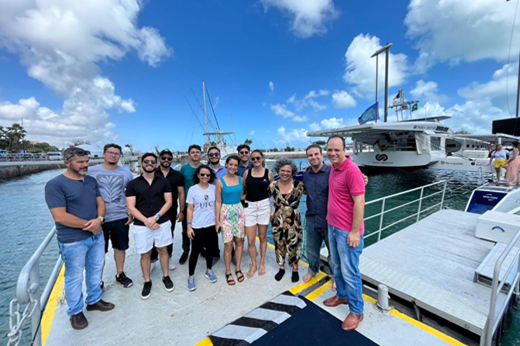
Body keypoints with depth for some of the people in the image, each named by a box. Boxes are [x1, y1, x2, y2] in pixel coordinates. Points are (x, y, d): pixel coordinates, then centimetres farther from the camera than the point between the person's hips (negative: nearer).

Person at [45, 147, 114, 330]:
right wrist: (89, 225, -15)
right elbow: (59, 216, -20)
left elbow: (100, 202, 6)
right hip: (73, 241, -6)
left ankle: (94, 300, 40)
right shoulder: (55, 185, -15)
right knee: (74, 277, 11)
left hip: (97, 235, 6)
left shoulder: (91, 181, 5)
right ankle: (75, 311, 32)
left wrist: (99, 219, -15)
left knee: (96, 270, 19)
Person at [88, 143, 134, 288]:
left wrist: (132, 214, 2)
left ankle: (120, 274, 34)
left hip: (121, 218, 2)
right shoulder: (92, 171, -3)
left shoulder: (126, 172, 2)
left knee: (120, 247, 15)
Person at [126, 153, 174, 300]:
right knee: (145, 254, 11)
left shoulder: (164, 182, 2)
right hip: (142, 225, 0)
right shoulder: (133, 184, 0)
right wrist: (146, 221, -15)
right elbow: (131, 207, -5)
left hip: (162, 222, 1)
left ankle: (166, 276, 31)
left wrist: (155, 217, -14)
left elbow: (169, 202, -2)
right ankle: (147, 282, 29)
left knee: (162, 250, 13)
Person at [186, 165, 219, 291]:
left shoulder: (214, 188, -2)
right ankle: (191, 276, 26)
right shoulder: (192, 189, -7)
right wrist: (189, 226, -6)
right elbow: (190, 209, -4)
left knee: (210, 249, 16)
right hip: (197, 227, -2)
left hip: (211, 225, 2)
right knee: (195, 251, 6)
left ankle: (209, 270, 38)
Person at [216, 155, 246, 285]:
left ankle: (238, 269, 27)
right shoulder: (220, 181, -7)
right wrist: (217, 220, -6)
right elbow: (218, 202, -4)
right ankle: (228, 272, 20)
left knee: (239, 241, 9)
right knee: (228, 244, 1)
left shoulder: (241, 179, 2)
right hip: (226, 212, -3)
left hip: (239, 211, 3)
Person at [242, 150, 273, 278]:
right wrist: (243, 197, -6)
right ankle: (253, 264, 26)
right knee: (250, 240, 2)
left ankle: (262, 263, 33)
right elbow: (242, 189, 9)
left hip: (264, 205, 0)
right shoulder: (247, 173, 1)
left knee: (263, 237, 12)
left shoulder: (268, 173, 0)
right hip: (249, 206, 1)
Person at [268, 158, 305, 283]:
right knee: (279, 245, 15)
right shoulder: (272, 186, -3)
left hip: (293, 222, -2)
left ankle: (295, 269, 33)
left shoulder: (299, 185, -11)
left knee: (293, 246, 8)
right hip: (276, 221, 3)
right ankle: (281, 267, 38)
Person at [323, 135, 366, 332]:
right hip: (332, 227, 8)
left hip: (347, 231, -8)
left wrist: (355, 232, -21)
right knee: (337, 267, 23)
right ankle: (342, 295, 44)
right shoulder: (333, 168, 5)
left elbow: (359, 202, -22)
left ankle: (356, 311, 28)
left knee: (349, 272, 7)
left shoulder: (352, 170, -21)